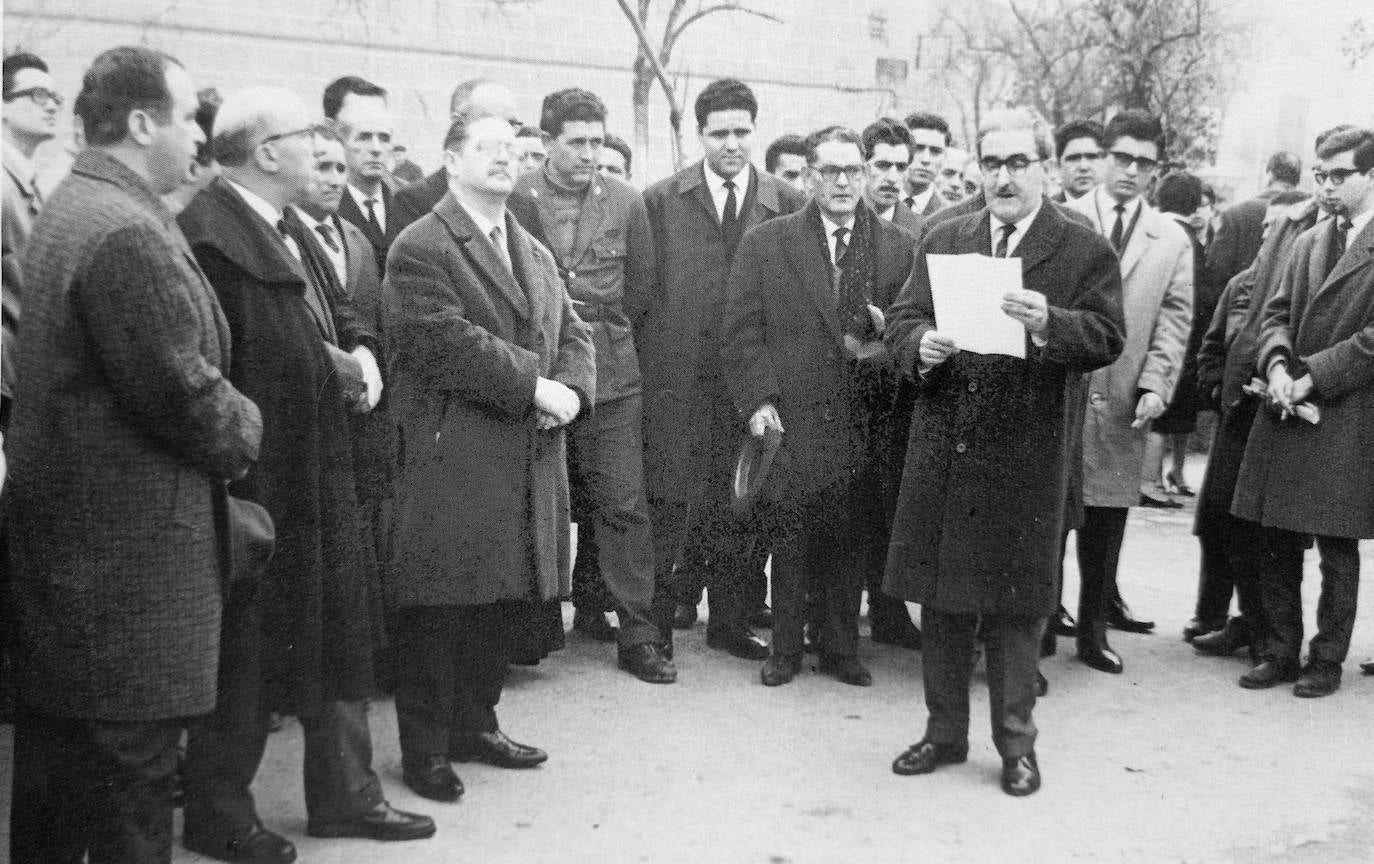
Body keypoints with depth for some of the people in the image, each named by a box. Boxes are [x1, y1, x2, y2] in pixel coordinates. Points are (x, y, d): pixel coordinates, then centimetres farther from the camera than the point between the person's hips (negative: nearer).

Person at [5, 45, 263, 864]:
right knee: (131, 764, 1)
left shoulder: (69, 207, 13)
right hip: (127, 543, -10)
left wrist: (228, 417, 9)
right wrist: (244, 429, -4)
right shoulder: (127, 233, -20)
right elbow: (180, 391, -22)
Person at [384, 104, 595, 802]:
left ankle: (475, 724, 28)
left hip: (528, 455, 7)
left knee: (498, 599, 13)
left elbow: (571, 330, 16)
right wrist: (533, 385, -18)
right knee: (440, 606, -1)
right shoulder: (421, 248, -7)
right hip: (452, 456, -7)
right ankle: (424, 748, 12)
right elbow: (447, 342, -18)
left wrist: (571, 390, -5)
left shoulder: (534, 251, 20)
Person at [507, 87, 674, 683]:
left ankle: (638, 637, 6)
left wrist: (595, 319, 9)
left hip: (611, 372, 1)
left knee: (623, 505, -1)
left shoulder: (626, 202, 6)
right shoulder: (515, 200, -2)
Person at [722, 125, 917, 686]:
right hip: (790, 417, -1)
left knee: (849, 538, 8)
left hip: (862, 423, 2)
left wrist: (888, 338, -11)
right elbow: (741, 331, 1)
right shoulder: (765, 243, 5)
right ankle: (784, 650, 18)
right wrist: (758, 399, -8)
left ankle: (841, 649, 23)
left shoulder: (898, 247, 9)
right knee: (788, 538, 3)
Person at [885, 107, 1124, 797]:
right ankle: (944, 732, 27)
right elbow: (901, 320, 6)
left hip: (1027, 455, -3)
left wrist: (1049, 324, -28)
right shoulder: (942, 241, 10)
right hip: (942, 449, 3)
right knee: (940, 599, 11)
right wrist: (922, 346, -16)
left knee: (1016, 605, 6)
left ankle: (1015, 743, 22)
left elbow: (1107, 337, -9)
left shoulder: (1085, 251, 0)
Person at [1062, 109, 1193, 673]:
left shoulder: (1172, 241, 11)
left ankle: (1095, 627, 21)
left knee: (1108, 516, 7)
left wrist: (1155, 387, -6)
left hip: (1121, 401, 2)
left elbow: (1173, 322, 6)